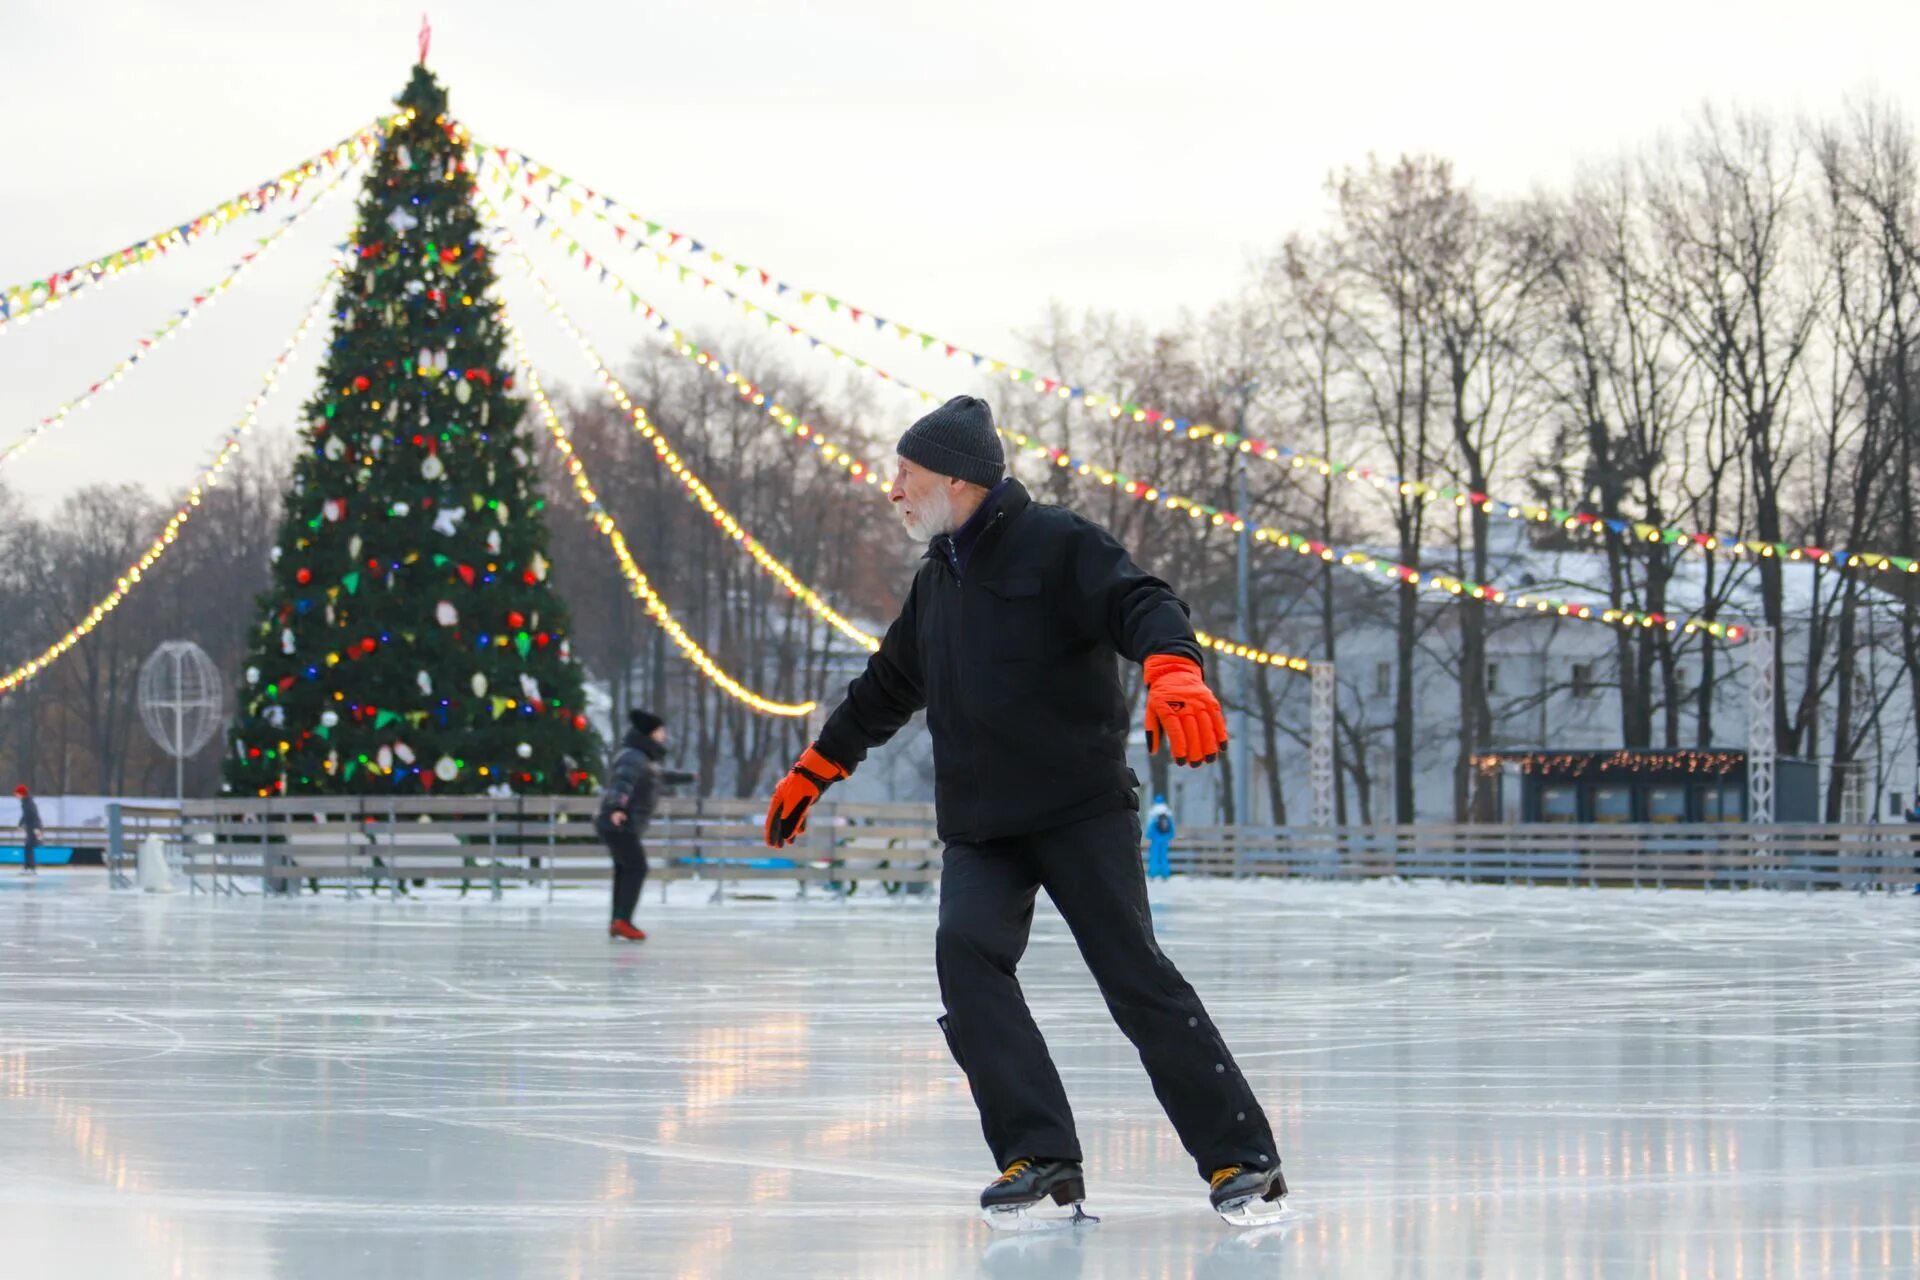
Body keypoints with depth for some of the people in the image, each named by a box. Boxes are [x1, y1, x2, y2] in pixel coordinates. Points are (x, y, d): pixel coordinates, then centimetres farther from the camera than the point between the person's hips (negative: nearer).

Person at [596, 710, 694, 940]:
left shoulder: (644, 758, 17)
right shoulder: (633, 758, -17)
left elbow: (660, 776, 38)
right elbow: (622, 782, -36)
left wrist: (686, 777, 56)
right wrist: (616, 807, -54)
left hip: (619, 824, 10)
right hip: (620, 824, -10)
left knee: (624, 870, 12)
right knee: (636, 868, -9)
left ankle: (617, 923, 13)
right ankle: (623, 921, -15)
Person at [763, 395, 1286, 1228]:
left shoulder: (1056, 543, -5)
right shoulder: (938, 580, 19)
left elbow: (1142, 604, -20)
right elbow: (884, 691, 31)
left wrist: (1172, 673, -42)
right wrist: (810, 775, 37)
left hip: (1083, 808, -6)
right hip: (978, 828, 6)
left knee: (1135, 976, -10)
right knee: (966, 955, -18)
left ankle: (1242, 1160, -3)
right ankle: (1039, 1158, -19)